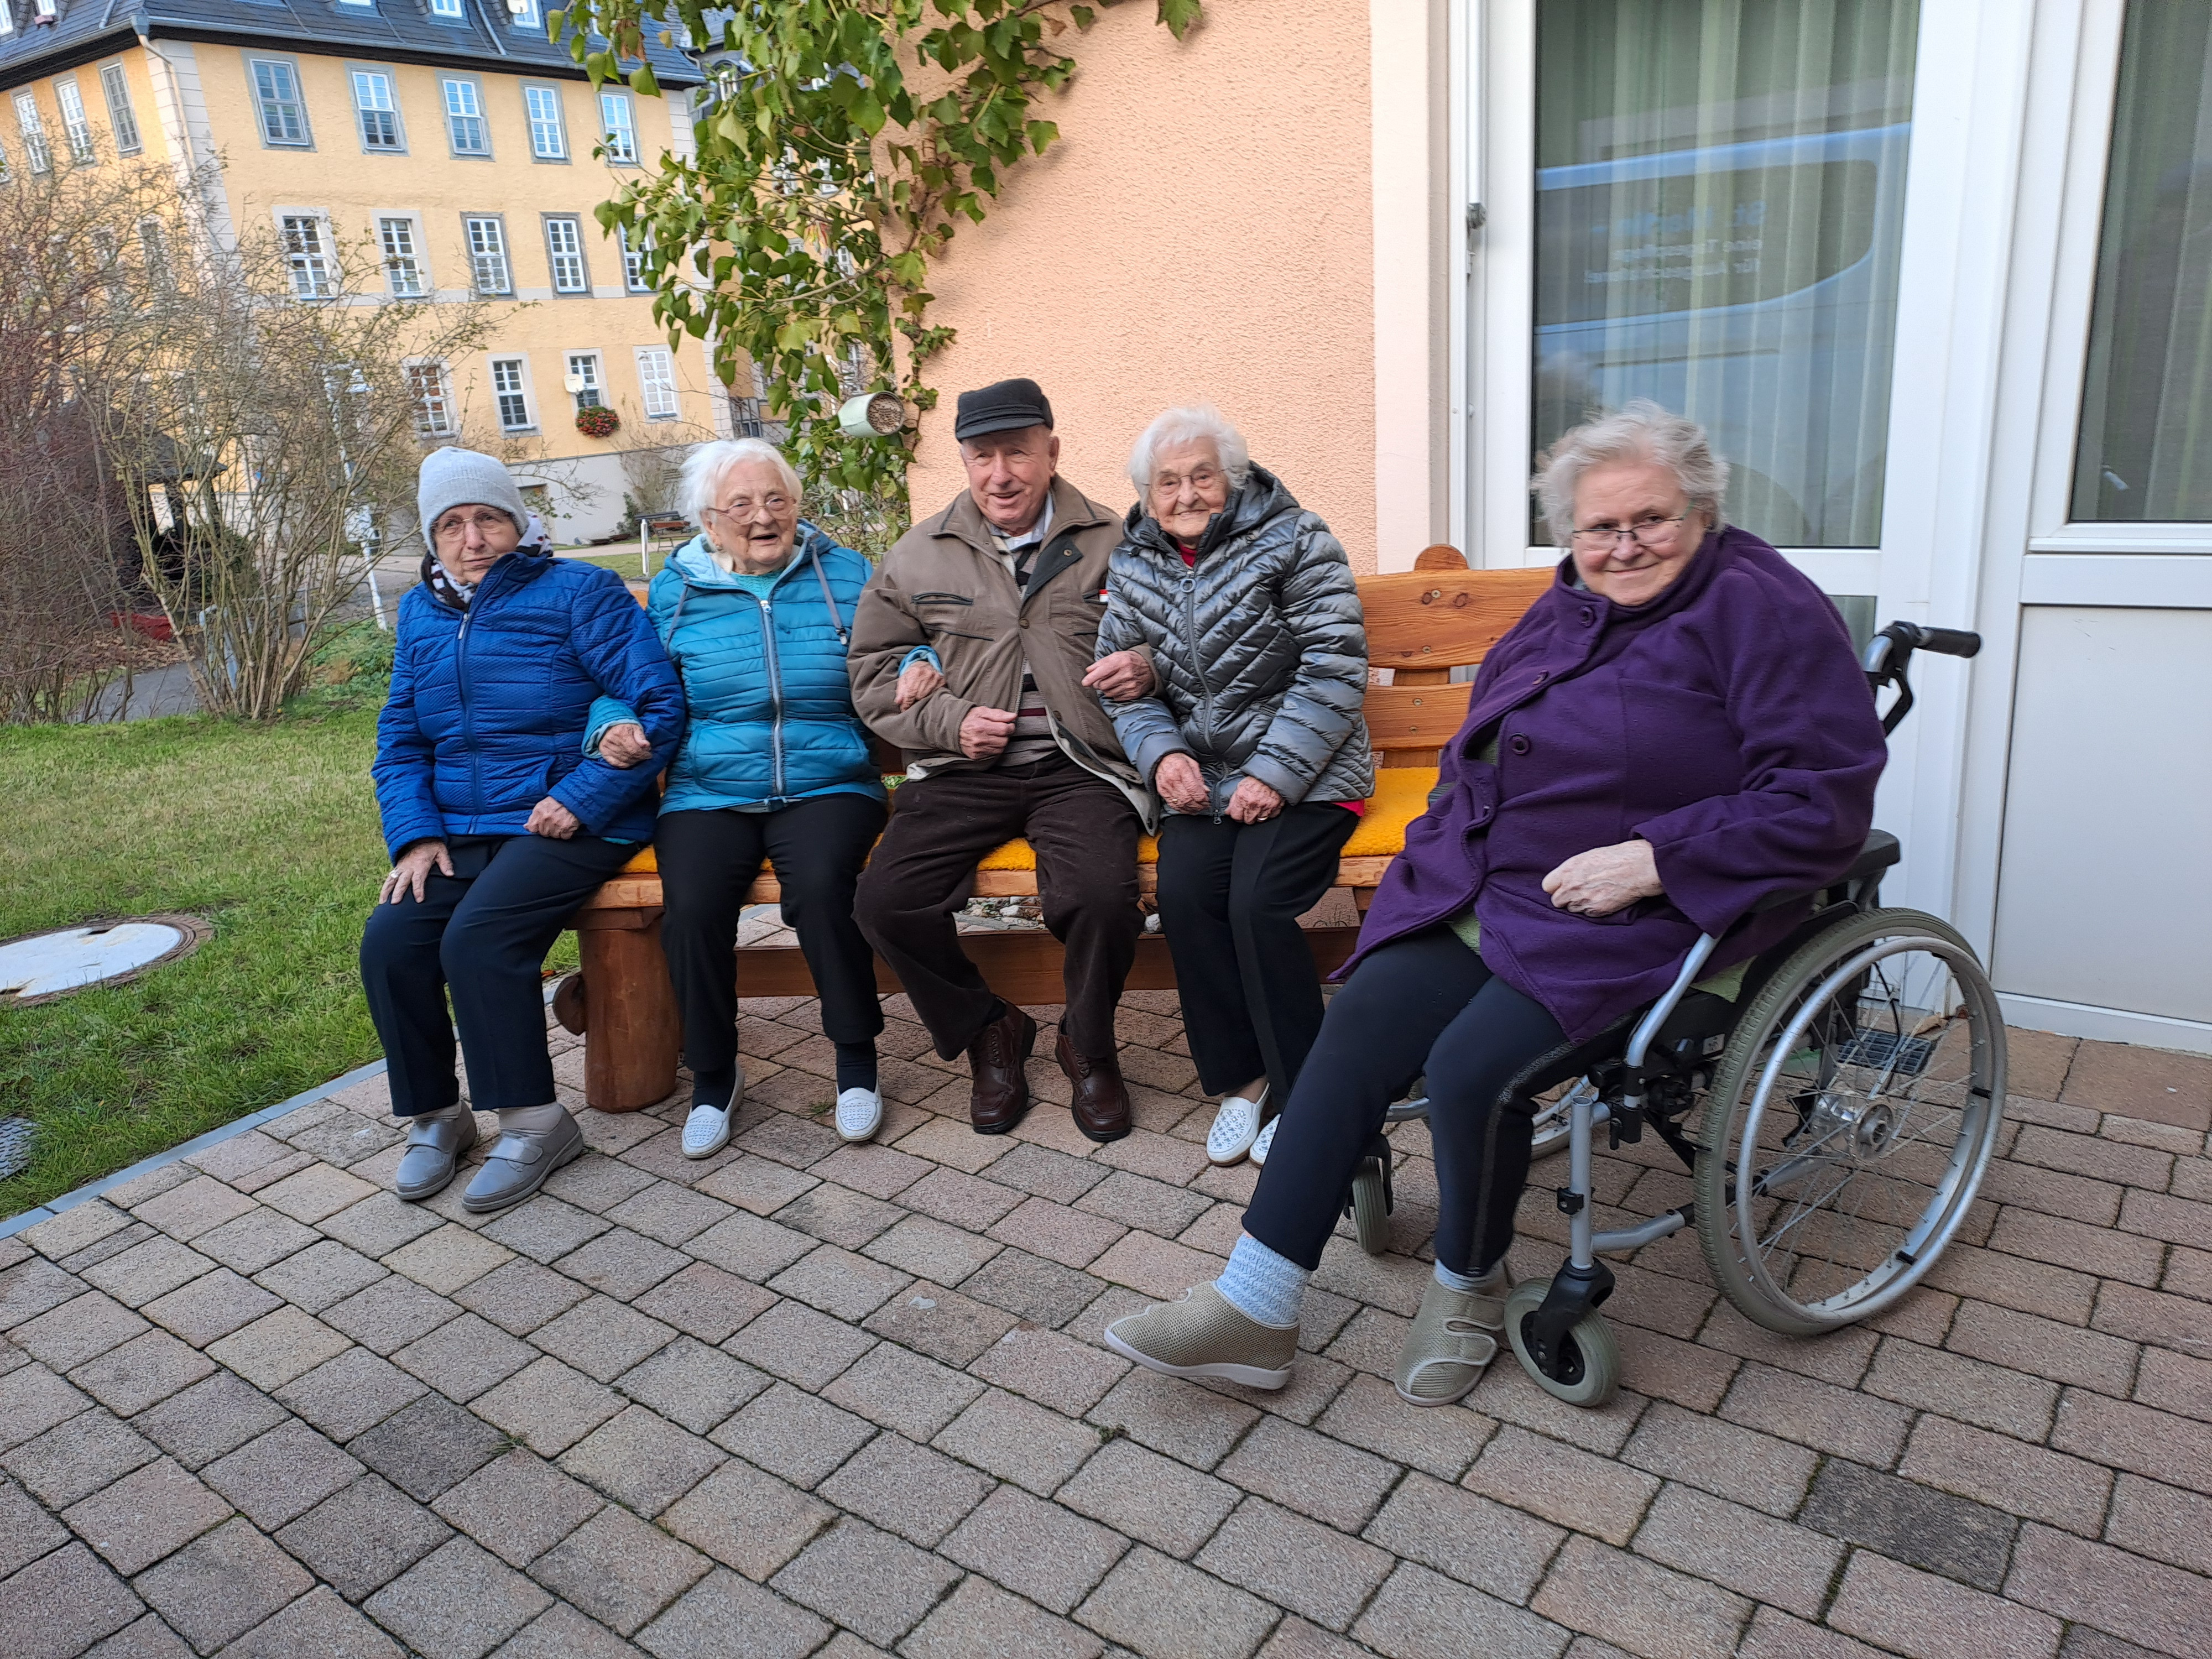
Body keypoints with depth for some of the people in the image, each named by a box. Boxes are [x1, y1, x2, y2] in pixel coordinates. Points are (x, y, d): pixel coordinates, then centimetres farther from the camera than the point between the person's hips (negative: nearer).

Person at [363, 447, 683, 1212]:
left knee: (478, 937, -26)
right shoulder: (421, 613, 16)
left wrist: (583, 798, -18)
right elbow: (399, 740, 17)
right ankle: (435, 1117, 5)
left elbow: (660, 704, -12)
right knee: (389, 939, -15)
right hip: (460, 833, 6)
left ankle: (534, 1121, -9)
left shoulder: (579, 591, -3)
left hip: (573, 824, -6)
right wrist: (417, 834, -1)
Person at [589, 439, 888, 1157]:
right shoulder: (673, 592, 11)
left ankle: (857, 1059, -10)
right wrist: (614, 724, -6)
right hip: (708, 794, 1)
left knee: (820, 885, -33)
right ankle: (712, 1074, -2)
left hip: (827, 787, -1)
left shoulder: (846, 575, 9)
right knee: (692, 906, -27)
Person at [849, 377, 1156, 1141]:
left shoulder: (1113, 546, 6)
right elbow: (873, 675, 12)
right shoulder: (917, 556, 10)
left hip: (1078, 767, -2)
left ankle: (1089, 1048, 4)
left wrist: (1146, 669, -10)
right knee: (885, 900, -19)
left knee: (1103, 898, -29)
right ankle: (988, 1033, 9)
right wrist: (951, 723, -5)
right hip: (961, 770, 2)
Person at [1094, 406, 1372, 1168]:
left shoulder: (1294, 542, -4)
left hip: (1303, 776, -4)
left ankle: (1300, 1095, -5)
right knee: (1184, 893, -22)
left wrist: (1275, 776, -17)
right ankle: (1243, 1075, -4)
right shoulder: (1133, 565, 10)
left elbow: (1334, 674, -11)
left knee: (1257, 903, -25)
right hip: (1203, 779, 4)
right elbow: (1122, 682, 10)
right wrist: (1162, 754, -10)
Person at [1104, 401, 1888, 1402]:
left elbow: (1824, 802, -13)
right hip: (1490, 889, 7)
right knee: (1358, 1027, -16)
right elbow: (1479, 749, 28)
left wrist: (1651, 860, -19)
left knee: (1474, 1067, -26)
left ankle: (1470, 1285, 7)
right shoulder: (1562, 615, 18)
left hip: (1638, 919, -6)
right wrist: (1450, 840, 8)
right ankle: (1253, 1309, -12)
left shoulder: (1760, 610, -5)